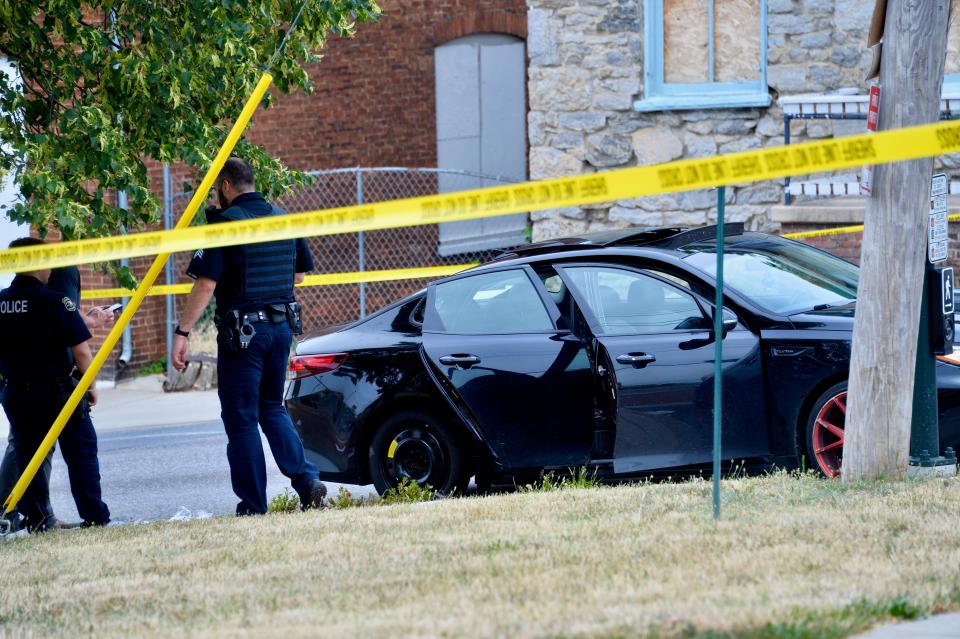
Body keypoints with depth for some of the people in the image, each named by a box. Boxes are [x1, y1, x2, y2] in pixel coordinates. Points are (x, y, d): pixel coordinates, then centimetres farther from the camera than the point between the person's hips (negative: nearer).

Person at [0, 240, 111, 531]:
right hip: (57, 391, -4)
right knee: (81, 453, 6)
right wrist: (90, 385, -1)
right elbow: (81, 350, -14)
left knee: (26, 455, 13)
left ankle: (36, 518, 14)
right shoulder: (54, 302, -14)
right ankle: (94, 515, 7)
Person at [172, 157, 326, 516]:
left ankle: (253, 506, 4)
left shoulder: (224, 223, -12)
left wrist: (182, 333, -15)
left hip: (242, 330, -6)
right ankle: (306, 479, 3)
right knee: (272, 408, 20)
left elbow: (206, 285, -18)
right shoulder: (283, 220, 9)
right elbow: (300, 273, 18)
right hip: (282, 326, 7)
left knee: (241, 419, 3)